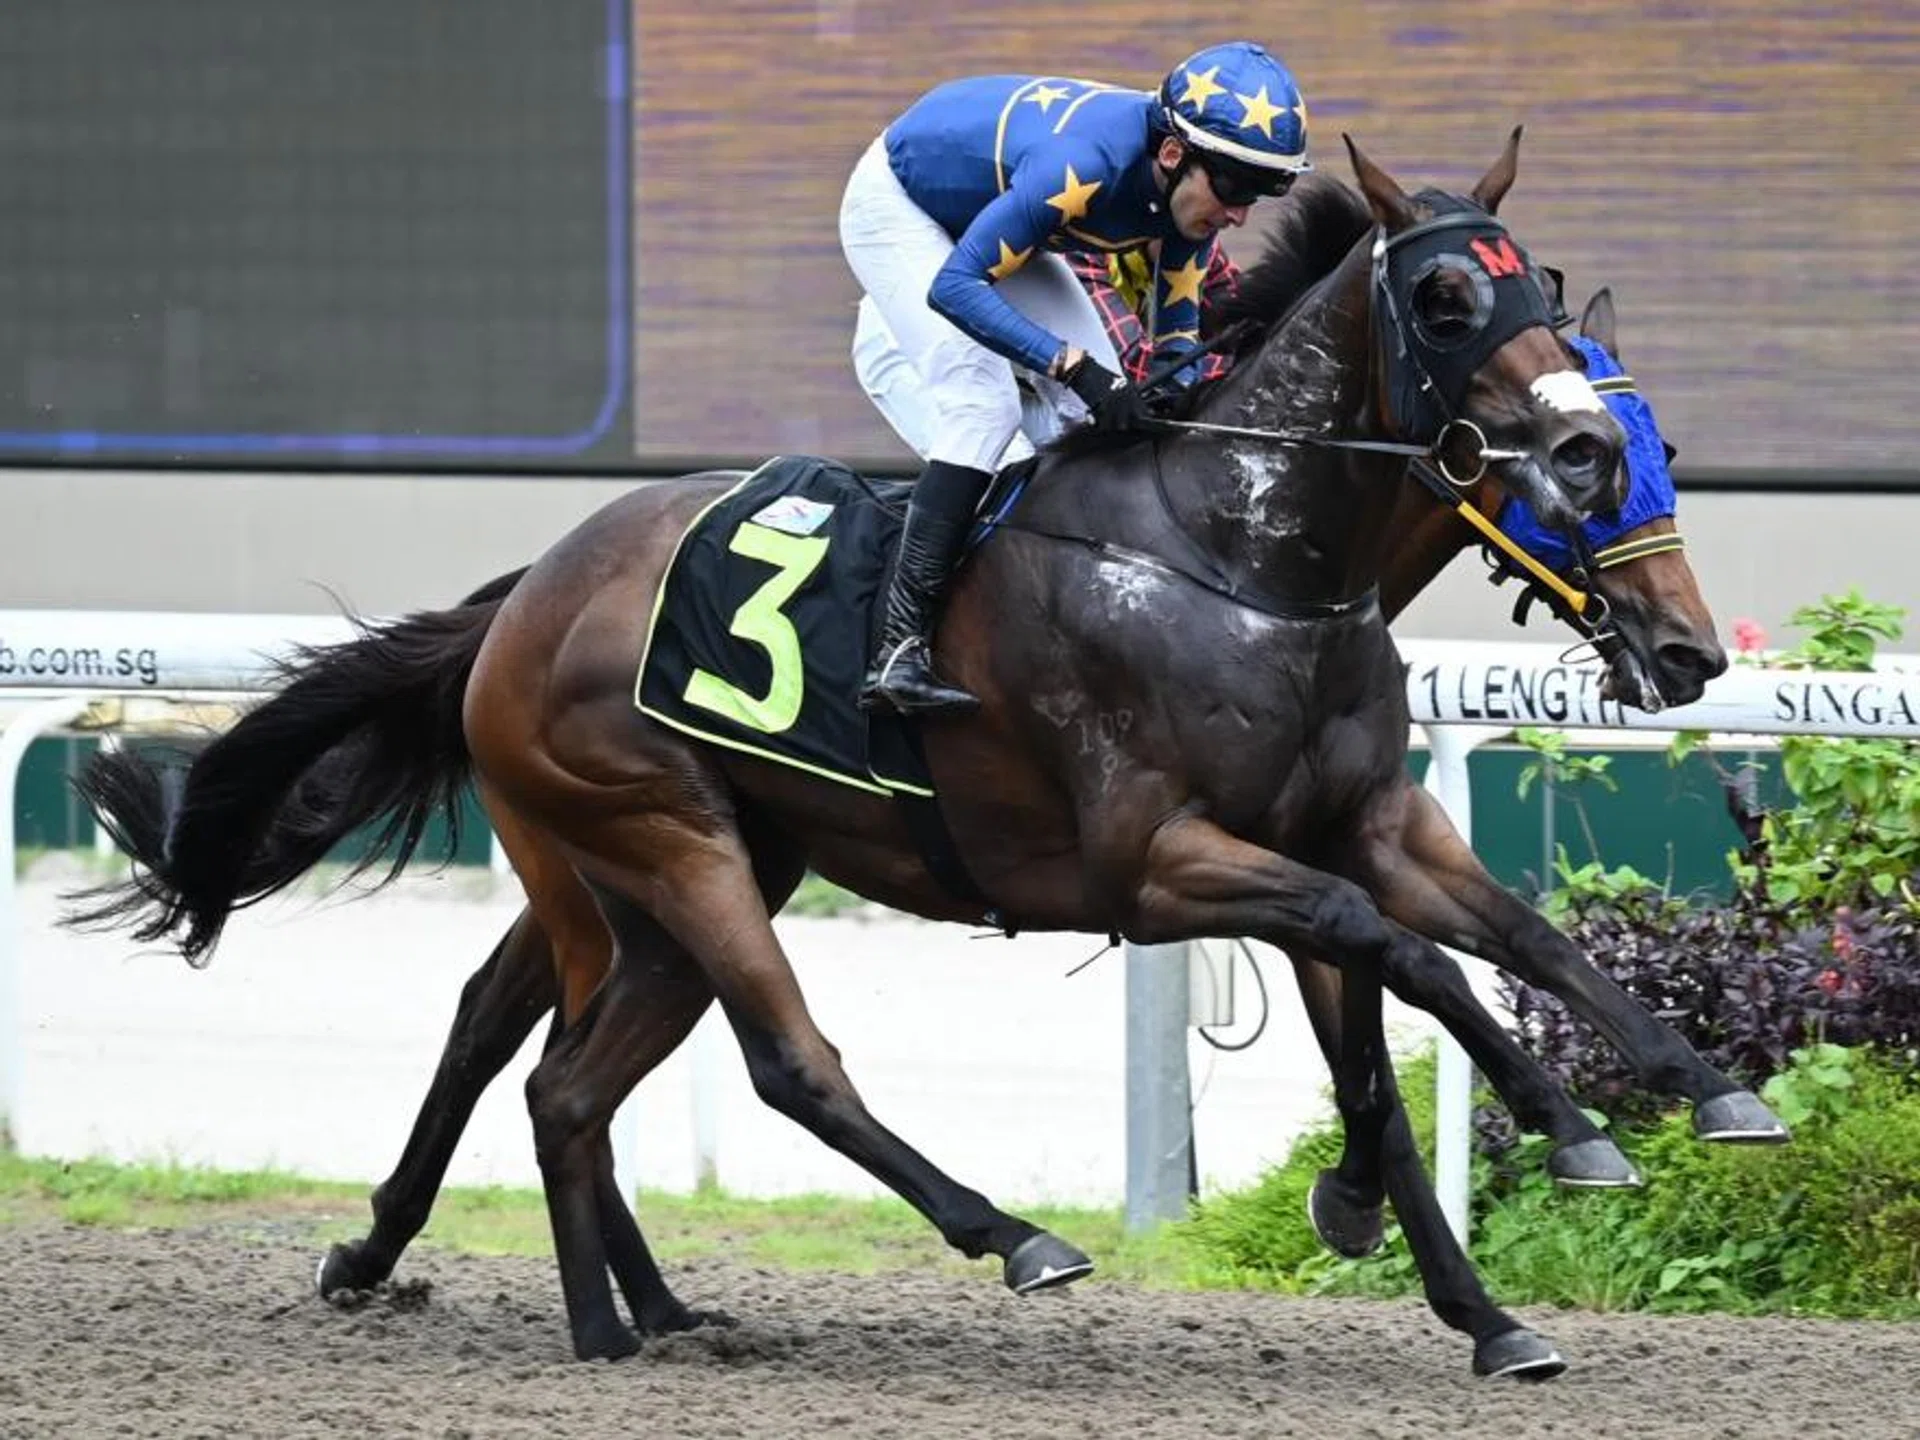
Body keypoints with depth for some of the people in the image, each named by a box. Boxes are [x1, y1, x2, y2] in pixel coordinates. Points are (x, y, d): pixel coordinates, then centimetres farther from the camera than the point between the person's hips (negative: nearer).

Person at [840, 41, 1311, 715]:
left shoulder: (1194, 181, -17)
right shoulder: (1086, 163, -41)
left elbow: (1176, 330, -4)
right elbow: (955, 286, -40)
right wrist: (1073, 365, -46)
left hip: (981, 214, 8)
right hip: (896, 204, -8)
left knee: (1104, 408, -3)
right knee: (983, 404, -24)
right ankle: (896, 651, -28)